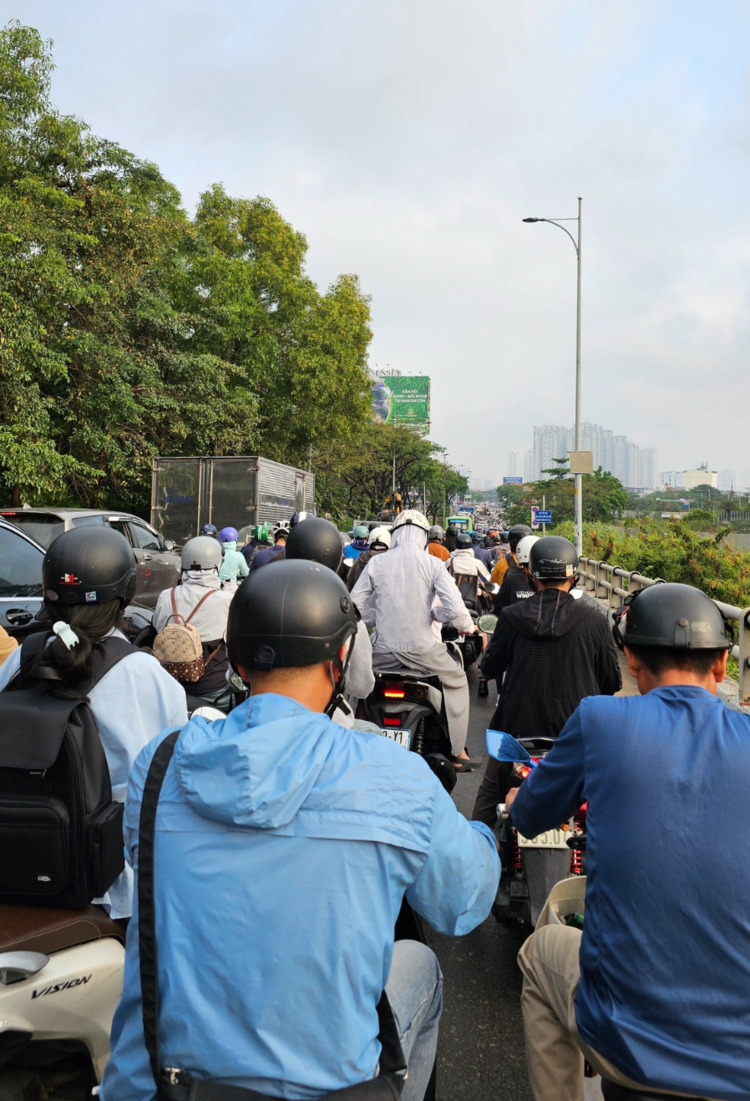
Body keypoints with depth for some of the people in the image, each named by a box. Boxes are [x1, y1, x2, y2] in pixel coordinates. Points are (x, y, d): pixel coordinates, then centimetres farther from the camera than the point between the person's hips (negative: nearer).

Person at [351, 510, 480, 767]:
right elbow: (454, 609, -13)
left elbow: (354, 605, 3)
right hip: (421, 648, -1)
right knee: (457, 681, 23)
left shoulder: (376, 562, 1)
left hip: (384, 649, 2)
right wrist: (467, 627, 7)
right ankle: (457, 750, 23)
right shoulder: (433, 563, -4)